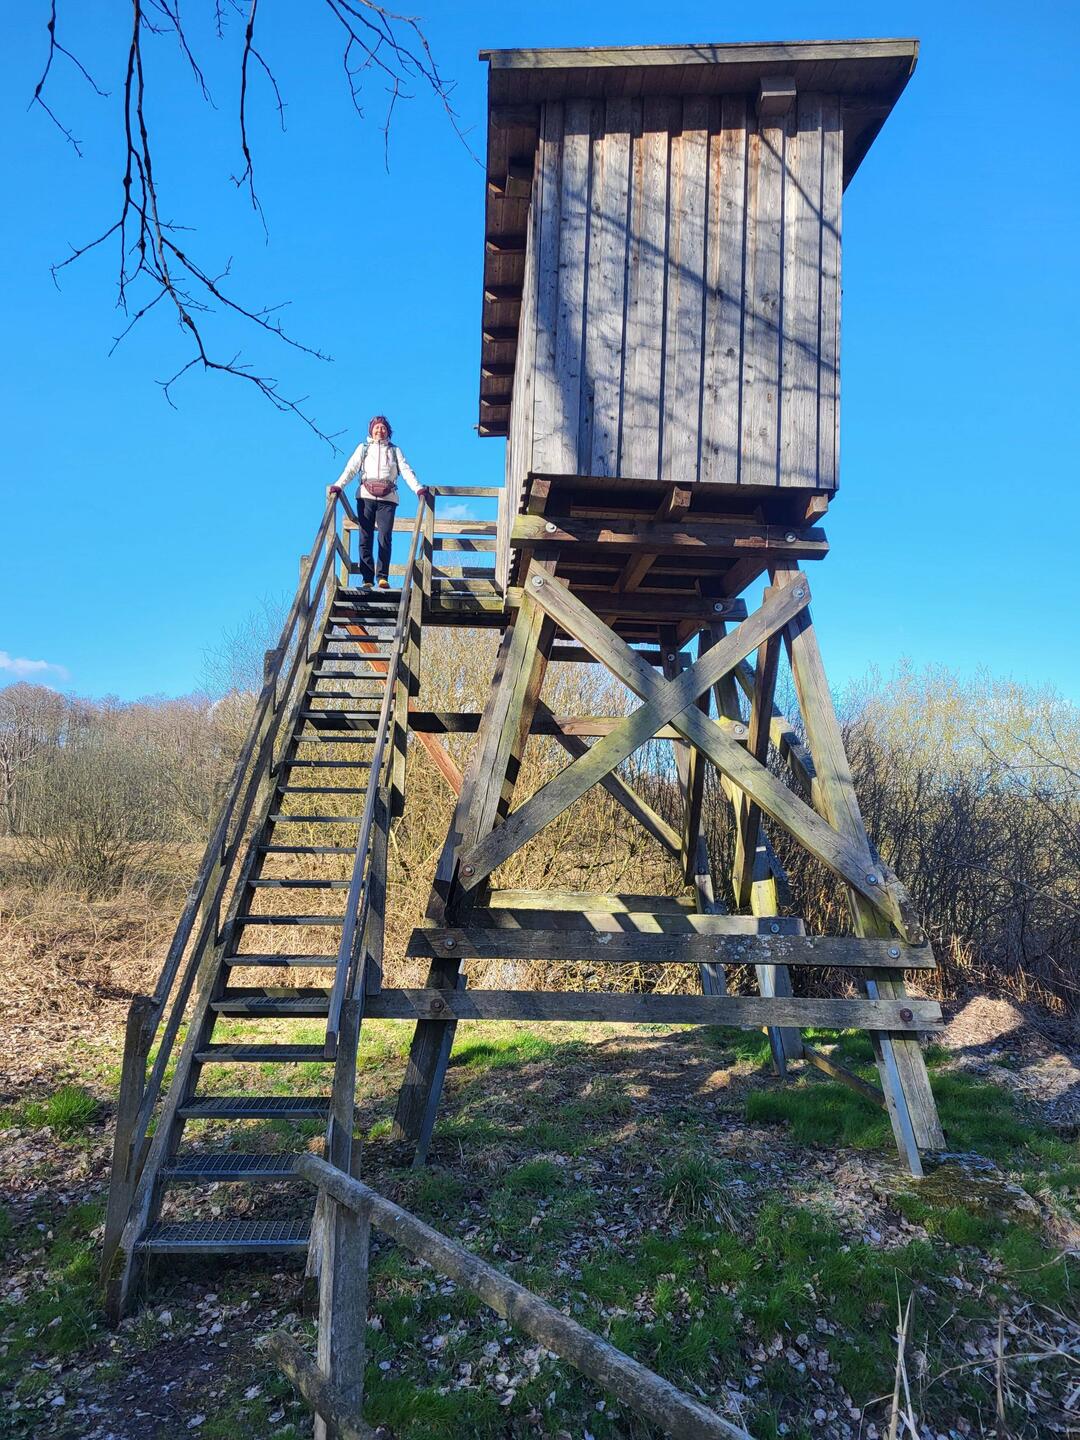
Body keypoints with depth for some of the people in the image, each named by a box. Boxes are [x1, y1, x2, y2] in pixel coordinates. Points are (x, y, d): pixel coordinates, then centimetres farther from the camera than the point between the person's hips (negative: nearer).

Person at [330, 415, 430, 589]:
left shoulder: (394, 450, 23)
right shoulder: (363, 447, 22)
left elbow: (406, 471, 9)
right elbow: (351, 468, 9)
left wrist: (418, 488, -8)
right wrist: (339, 485, -9)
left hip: (387, 498, 0)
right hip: (365, 496, 0)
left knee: (385, 537, -14)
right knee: (366, 538, -7)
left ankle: (383, 577, -12)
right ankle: (367, 578, -9)